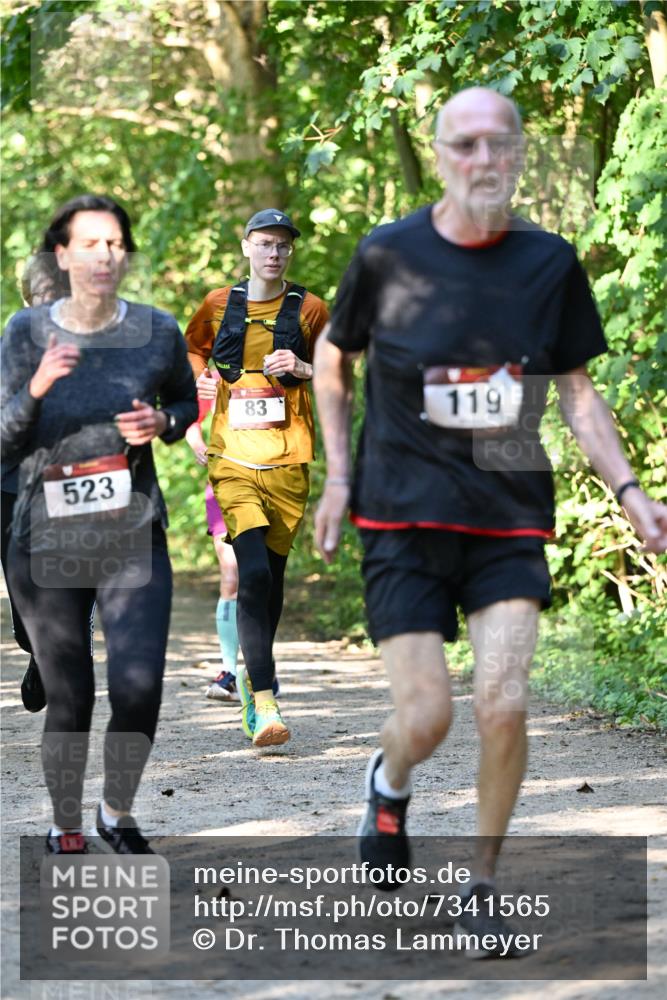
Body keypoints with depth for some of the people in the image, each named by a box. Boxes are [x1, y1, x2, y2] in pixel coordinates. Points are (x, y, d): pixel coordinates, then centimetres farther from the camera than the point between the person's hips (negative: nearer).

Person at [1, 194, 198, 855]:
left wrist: (162, 422, -5)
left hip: (134, 540, 1)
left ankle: (118, 812, 15)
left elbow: (187, 399, 18)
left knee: (139, 688, -11)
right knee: (69, 699, 3)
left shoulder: (157, 332, -1)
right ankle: (65, 827, 25)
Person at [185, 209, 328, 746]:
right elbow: (193, 348, 27)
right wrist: (199, 378, 6)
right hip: (234, 460, -1)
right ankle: (264, 703, -22)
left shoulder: (309, 310, 5)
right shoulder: (219, 305, 8)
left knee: (272, 575, 9)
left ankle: (254, 675, 35)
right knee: (253, 572, -18)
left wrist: (302, 370, -8)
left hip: (288, 462, 1)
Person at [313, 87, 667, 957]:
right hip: (404, 517, -1)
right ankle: (389, 785, 30)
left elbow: (576, 392, 10)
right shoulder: (388, 256, -5)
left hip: (510, 520, 1)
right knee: (426, 717, -8)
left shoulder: (550, 264, 1)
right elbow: (333, 361, 11)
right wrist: (339, 475, 5)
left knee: (503, 704, -12)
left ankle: (483, 885, 9)